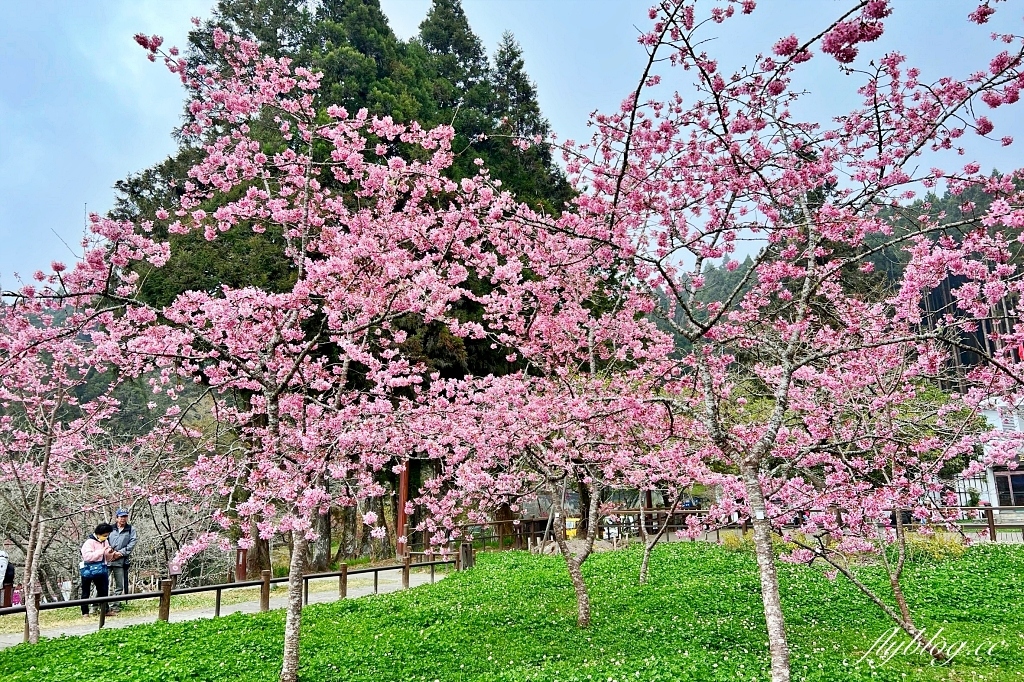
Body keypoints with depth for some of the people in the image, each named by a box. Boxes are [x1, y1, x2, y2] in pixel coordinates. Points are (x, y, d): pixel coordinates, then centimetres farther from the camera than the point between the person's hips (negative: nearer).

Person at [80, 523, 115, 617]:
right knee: (86, 592, 7)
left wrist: (110, 554, -7)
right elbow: (87, 556, -28)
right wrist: (102, 551, -30)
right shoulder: (89, 542, -14)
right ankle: (85, 612, 17)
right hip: (89, 570, -6)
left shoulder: (105, 542, 7)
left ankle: (105, 610, 16)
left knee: (103, 590, 8)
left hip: (101, 570, 6)